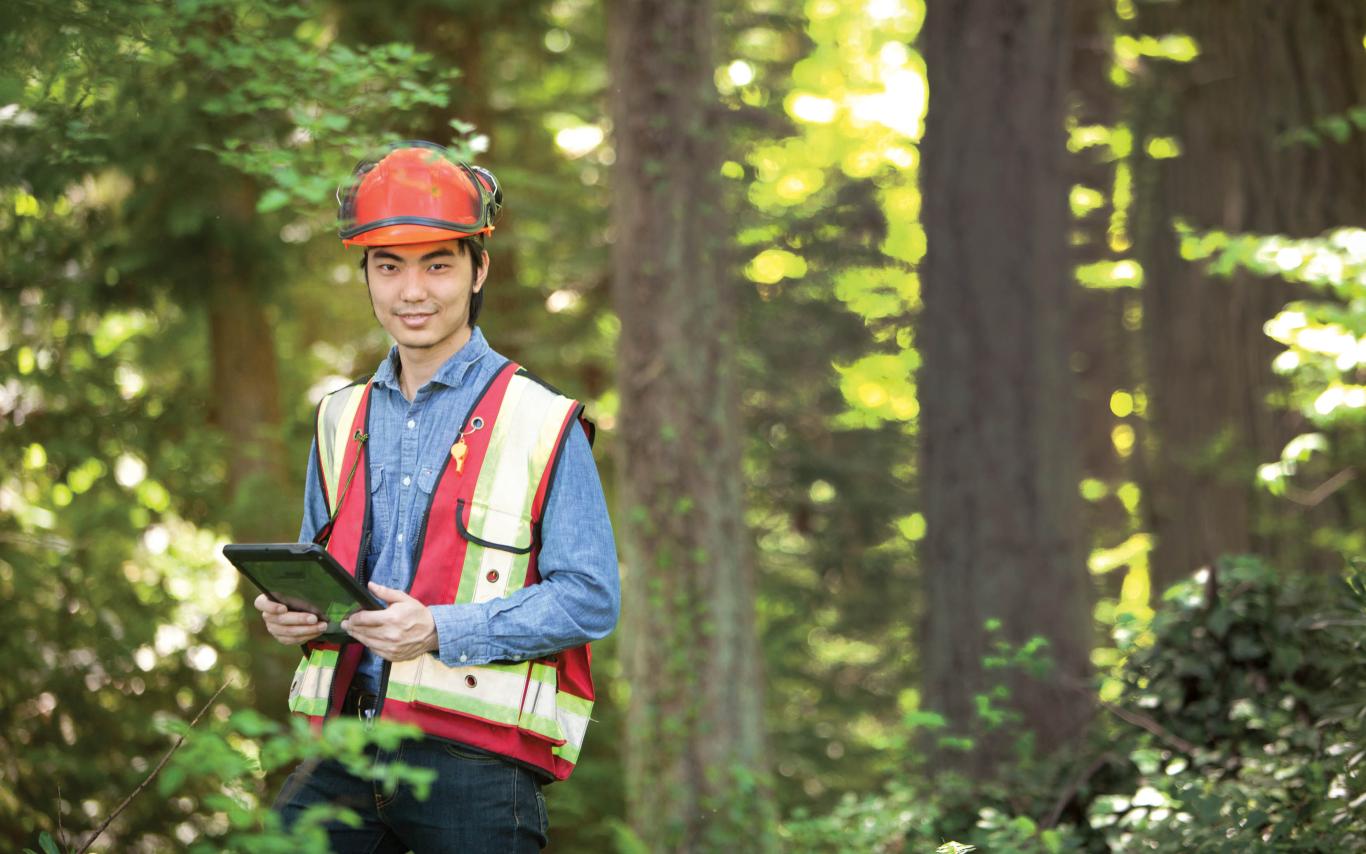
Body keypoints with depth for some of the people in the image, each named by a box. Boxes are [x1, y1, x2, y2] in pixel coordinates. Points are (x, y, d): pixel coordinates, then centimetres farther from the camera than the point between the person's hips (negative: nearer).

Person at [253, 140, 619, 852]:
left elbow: (591, 599, -7)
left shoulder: (541, 423, 0)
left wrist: (441, 630, -17)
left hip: (473, 763, -4)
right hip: (341, 752, 4)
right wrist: (287, 610, 4)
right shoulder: (342, 421, 18)